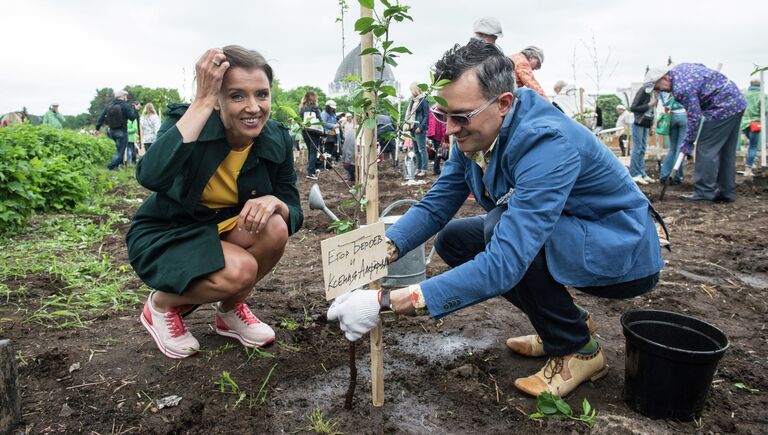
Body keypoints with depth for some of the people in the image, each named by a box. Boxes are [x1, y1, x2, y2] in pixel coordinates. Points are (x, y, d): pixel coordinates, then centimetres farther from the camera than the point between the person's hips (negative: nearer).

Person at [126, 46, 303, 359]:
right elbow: (151, 177, -43)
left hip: (221, 232, 4)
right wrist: (202, 100, -40)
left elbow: (294, 214, -8)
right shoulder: (186, 119, -22)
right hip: (164, 238, -4)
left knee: (274, 228, -26)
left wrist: (274, 202, -32)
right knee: (240, 271, -31)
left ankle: (230, 310, 2)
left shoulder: (277, 140, -12)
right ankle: (162, 304, 2)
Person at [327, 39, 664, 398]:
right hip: (558, 237, 8)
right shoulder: (474, 134, -8)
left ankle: (577, 348, -7)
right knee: (453, 240, 2)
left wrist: (388, 302, -43)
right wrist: (383, 250, -26)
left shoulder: (545, 143, -34)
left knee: (501, 225, -31)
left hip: (624, 255, -8)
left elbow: (504, 263, -41)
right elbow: (435, 204, -6)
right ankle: (565, 321, 13)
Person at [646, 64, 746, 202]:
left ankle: (704, 192, -8)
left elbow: (694, 117, -20)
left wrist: (688, 142, -9)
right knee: (726, 151, 12)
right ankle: (726, 192, 16)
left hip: (723, 106, -10)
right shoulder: (678, 68, 6)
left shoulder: (682, 88, -24)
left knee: (706, 149, -9)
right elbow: (702, 67, 26)